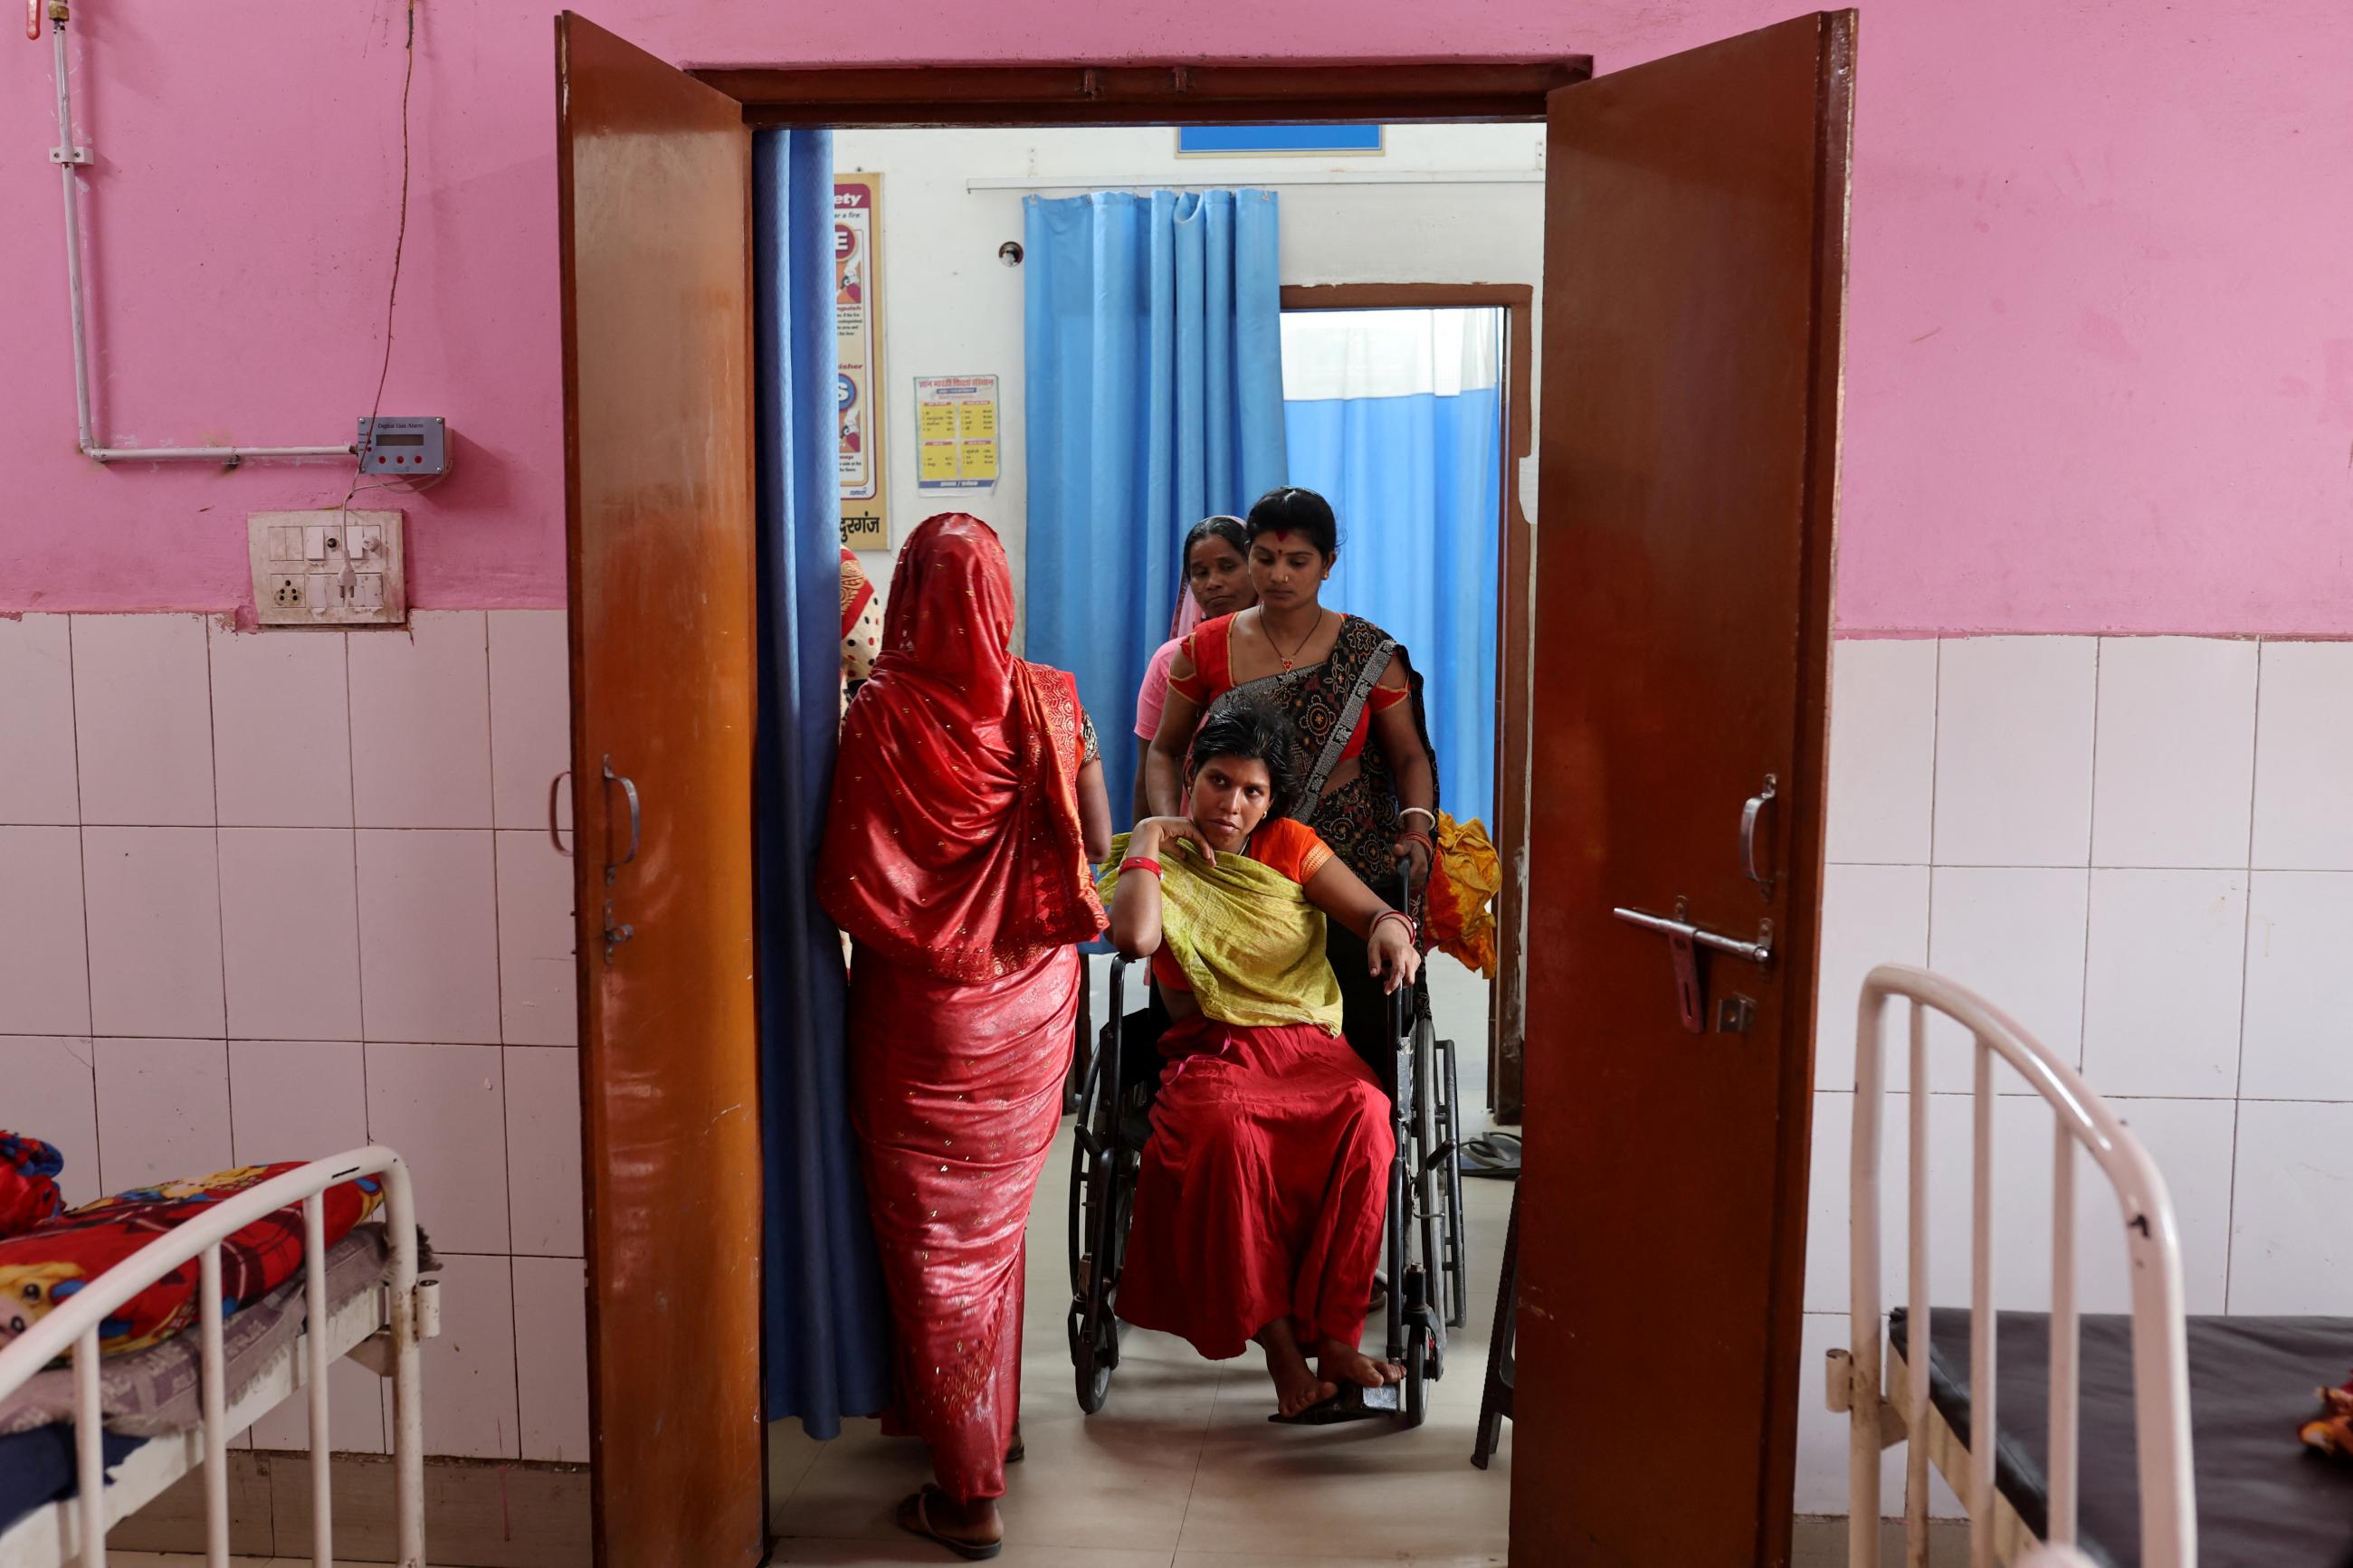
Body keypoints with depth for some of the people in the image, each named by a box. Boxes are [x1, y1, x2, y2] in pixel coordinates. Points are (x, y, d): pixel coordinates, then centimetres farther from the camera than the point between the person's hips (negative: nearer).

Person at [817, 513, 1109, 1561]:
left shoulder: (882, 714, -17)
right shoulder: (1049, 701, -7)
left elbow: (847, 881, -17)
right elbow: (1096, 842, -1)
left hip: (918, 1004, -4)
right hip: (1029, 1001, 4)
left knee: (932, 1234, 8)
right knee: (995, 1216, 23)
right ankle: (985, 1415, 40)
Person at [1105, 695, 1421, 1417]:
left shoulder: (1291, 847, 16)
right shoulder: (1158, 862, 8)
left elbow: (1369, 909, 7)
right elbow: (1134, 936, -15)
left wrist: (1389, 927, -16)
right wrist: (1146, 839, -4)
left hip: (1309, 1045, 2)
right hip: (1212, 1053, -2)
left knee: (1364, 1112, -33)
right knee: (1225, 1126, -38)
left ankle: (1330, 1331, -26)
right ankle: (1276, 1340, -29)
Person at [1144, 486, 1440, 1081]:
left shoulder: (1370, 653, 4)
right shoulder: (1205, 648, 6)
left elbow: (1408, 755, 10)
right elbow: (1165, 751, 14)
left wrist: (1417, 828, -7)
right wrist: (1170, 825, -3)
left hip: (1351, 862, 0)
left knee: (1355, 1025, -12)